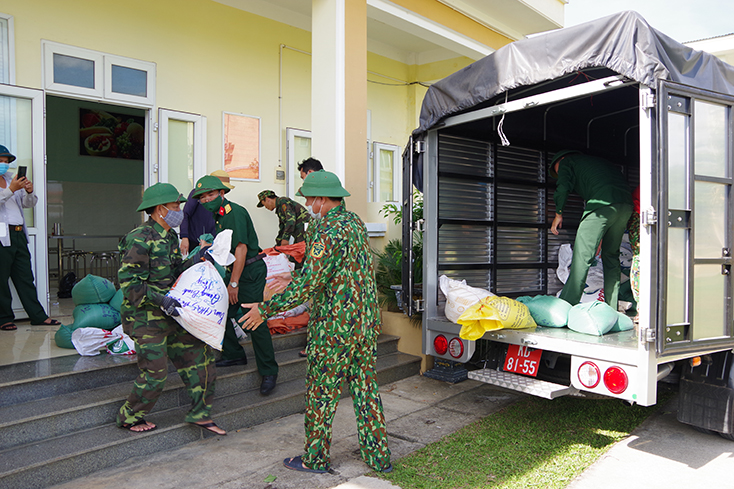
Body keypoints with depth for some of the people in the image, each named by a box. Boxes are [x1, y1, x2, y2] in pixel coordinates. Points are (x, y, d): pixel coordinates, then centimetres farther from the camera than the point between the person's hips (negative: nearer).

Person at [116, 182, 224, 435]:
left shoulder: (170, 237, 11)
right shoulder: (140, 239, -18)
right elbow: (128, 282, -21)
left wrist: (194, 261, 2)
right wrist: (160, 299, -28)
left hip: (170, 314, 9)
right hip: (145, 319, -9)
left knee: (199, 354, 5)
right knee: (155, 374, -2)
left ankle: (199, 413, 19)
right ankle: (129, 417, 25)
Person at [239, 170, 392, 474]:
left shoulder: (327, 229, -18)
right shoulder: (356, 223, 11)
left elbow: (309, 284, -22)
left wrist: (265, 309, -13)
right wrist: (294, 278, 24)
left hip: (334, 326, -9)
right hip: (366, 322, 9)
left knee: (321, 392, 7)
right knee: (365, 387, 16)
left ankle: (316, 459, 23)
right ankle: (378, 457, 26)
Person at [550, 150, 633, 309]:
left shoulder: (566, 161, 18)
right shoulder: (599, 160, 38)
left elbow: (563, 186, -1)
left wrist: (558, 213, 8)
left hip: (603, 202, -7)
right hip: (626, 203, 7)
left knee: (582, 255, -10)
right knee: (611, 255, 14)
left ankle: (566, 305, -14)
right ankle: (611, 308, 16)